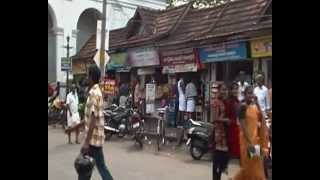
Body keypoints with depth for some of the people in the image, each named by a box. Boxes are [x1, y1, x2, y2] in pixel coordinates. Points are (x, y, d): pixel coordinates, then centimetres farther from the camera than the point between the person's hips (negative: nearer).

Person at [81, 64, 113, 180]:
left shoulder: (93, 93, -18)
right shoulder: (97, 91, 13)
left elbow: (93, 119, -23)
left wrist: (86, 142, -23)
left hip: (94, 138, -10)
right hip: (94, 137, 10)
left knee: (101, 167, -4)